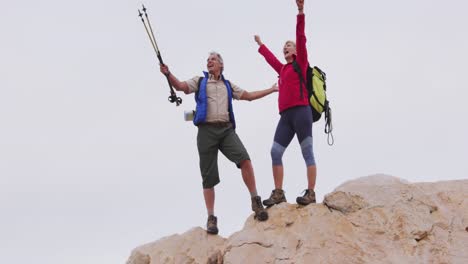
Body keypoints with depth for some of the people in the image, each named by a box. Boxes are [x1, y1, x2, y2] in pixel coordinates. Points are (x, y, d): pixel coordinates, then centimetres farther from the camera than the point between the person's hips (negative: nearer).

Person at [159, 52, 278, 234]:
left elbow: (249, 96, 27)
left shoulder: (228, 85, 23)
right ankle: (211, 218, 5)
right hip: (207, 130, -1)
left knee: (244, 159, -24)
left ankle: (255, 201, -15)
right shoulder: (200, 81, 15)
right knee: (208, 177, -2)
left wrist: (271, 90, 27)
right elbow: (180, 86, -1)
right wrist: (168, 74, -18)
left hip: (226, 129, 1)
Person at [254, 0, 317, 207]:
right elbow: (270, 58, 44)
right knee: (275, 152, -1)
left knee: (307, 152, -9)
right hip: (285, 116, 7)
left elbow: (301, 39, -4)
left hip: (301, 112, -7)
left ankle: (311, 193, -13)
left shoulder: (300, 63, 7)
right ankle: (278, 193, 1)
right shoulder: (282, 69, 24)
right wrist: (260, 45, 60)